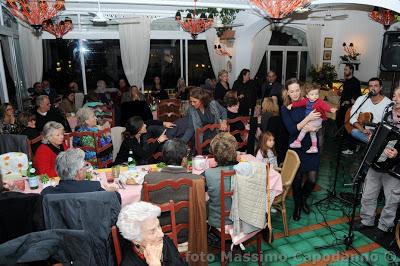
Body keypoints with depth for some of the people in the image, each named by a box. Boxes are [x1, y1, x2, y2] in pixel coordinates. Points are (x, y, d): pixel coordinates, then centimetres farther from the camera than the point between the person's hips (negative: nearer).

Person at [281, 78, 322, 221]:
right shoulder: (285, 108, -5)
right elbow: (292, 130, -14)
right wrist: (308, 118, -23)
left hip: (311, 146, 1)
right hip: (296, 147, -1)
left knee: (312, 179, 0)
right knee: (297, 178, 5)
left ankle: (303, 199, 33)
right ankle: (297, 206, 31)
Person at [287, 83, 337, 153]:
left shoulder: (319, 102, -19)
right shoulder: (306, 101, 0)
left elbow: (325, 106, -35)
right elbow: (299, 103, 9)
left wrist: (330, 109, -54)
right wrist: (291, 105, 2)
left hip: (318, 120, -8)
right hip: (309, 120, 8)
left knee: (305, 127, -16)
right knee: (312, 132, 19)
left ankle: (297, 142, -1)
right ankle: (314, 147, 35)